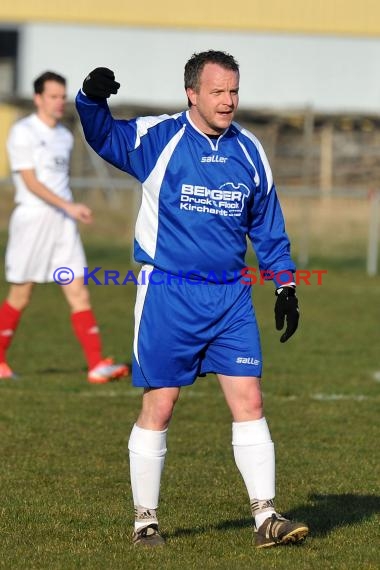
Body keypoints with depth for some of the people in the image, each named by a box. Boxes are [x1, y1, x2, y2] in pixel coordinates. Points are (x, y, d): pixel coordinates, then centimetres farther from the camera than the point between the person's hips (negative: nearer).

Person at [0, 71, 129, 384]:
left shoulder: (65, 136, 14)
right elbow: (30, 181, -16)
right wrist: (69, 206, -24)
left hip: (63, 223, 6)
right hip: (31, 220, -6)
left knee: (78, 292, -5)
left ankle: (98, 365, -13)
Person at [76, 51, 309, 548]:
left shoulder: (249, 151, 9)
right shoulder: (158, 139, -3)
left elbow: (268, 227, 18)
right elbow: (103, 135, -14)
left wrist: (285, 286, 14)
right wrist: (92, 99, -34)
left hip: (231, 296, 3)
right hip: (167, 295, -3)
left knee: (249, 401, -2)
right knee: (158, 406, 1)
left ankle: (266, 516, 2)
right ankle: (145, 521, 12)